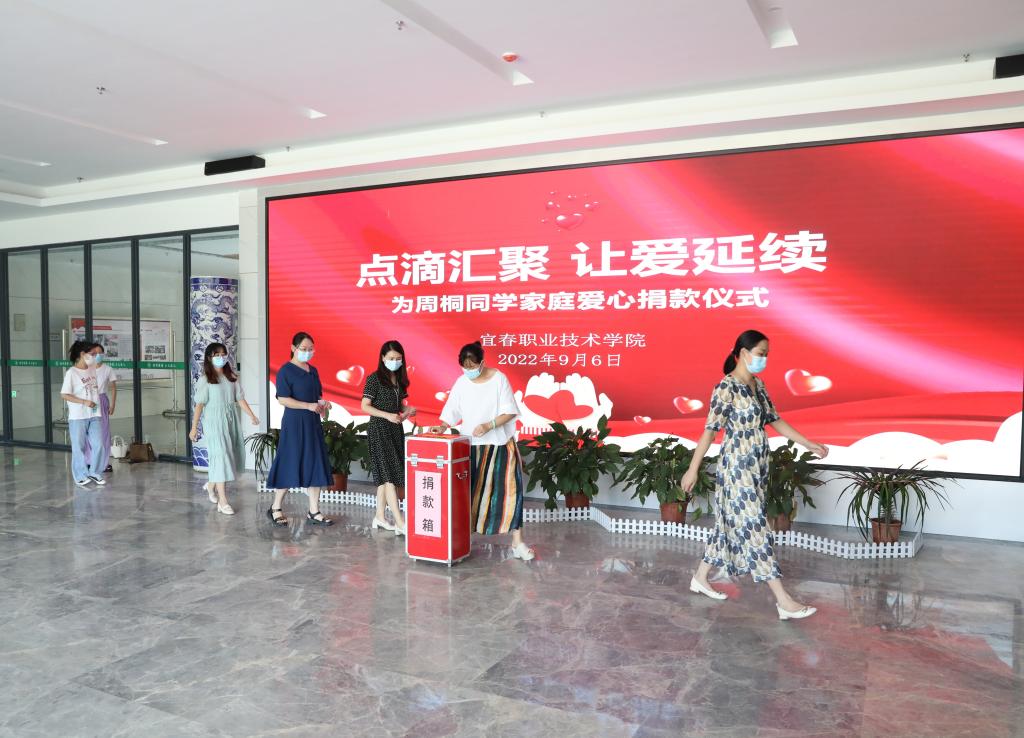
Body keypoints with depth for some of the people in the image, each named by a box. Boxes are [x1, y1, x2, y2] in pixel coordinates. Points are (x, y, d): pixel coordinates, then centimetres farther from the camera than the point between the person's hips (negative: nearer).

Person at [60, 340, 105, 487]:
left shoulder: (92, 369, 6)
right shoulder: (71, 373, -11)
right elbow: (64, 395, -12)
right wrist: (84, 402, -17)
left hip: (95, 415, 5)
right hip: (78, 417, -5)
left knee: (98, 445, 5)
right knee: (79, 447, 5)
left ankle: (94, 472, 19)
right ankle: (81, 476, 16)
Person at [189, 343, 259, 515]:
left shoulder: (232, 377, 7)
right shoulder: (205, 380, -6)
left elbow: (240, 398, 5)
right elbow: (200, 404, -7)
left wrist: (252, 415, -4)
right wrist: (194, 427, -7)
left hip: (231, 421, 5)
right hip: (214, 422, -5)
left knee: (233, 456, 11)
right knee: (221, 457, -8)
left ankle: (211, 484, 38)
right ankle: (222, 502, -4)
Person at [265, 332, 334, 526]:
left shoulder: (313, 371, 13)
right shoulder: (286, 371, -8)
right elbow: (283, 399, -16)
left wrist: (323, 404, 1)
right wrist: (309, 406, -22)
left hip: (313, 423, 7)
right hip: (294, 424, -7)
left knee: (315, 466, 5)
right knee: (290, 465, -1)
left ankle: (314, 511, 11)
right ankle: (275, 508, 15)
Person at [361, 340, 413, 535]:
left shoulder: (399, 380, 11)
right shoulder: (374, 379, -9)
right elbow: (365, 406, -11)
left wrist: (407, 411, -1)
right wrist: (387, 415, -22)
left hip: (395, 430, 7)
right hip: (379, 430, -7)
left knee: (385, 477, 11)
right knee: (389, 475, -11)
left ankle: (380, 517, 20)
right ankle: (400, 523, -14)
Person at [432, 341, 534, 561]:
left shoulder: (499, 379, -9)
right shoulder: (461, 383, 0)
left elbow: (510, 412, -10)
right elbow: (452, 411, 3)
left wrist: (489, 425, -23)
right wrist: (442, 427, -15)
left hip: (500, 445, -3)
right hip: (473, 446, 3)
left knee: (510, 489, -8)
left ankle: (517, 542, -2)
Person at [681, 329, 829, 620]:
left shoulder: (758, 384, 9)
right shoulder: (727, 388, -16)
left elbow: (774, 420, 16)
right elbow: (710, 430, -15)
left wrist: (808, 444, 14)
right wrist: (692, 469, -12)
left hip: (756, 465, 9)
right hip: (737, 467, -9)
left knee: (731, 523, 15)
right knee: (754, 527, -4)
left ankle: (700, 579, 29)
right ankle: (784, 602, 1)